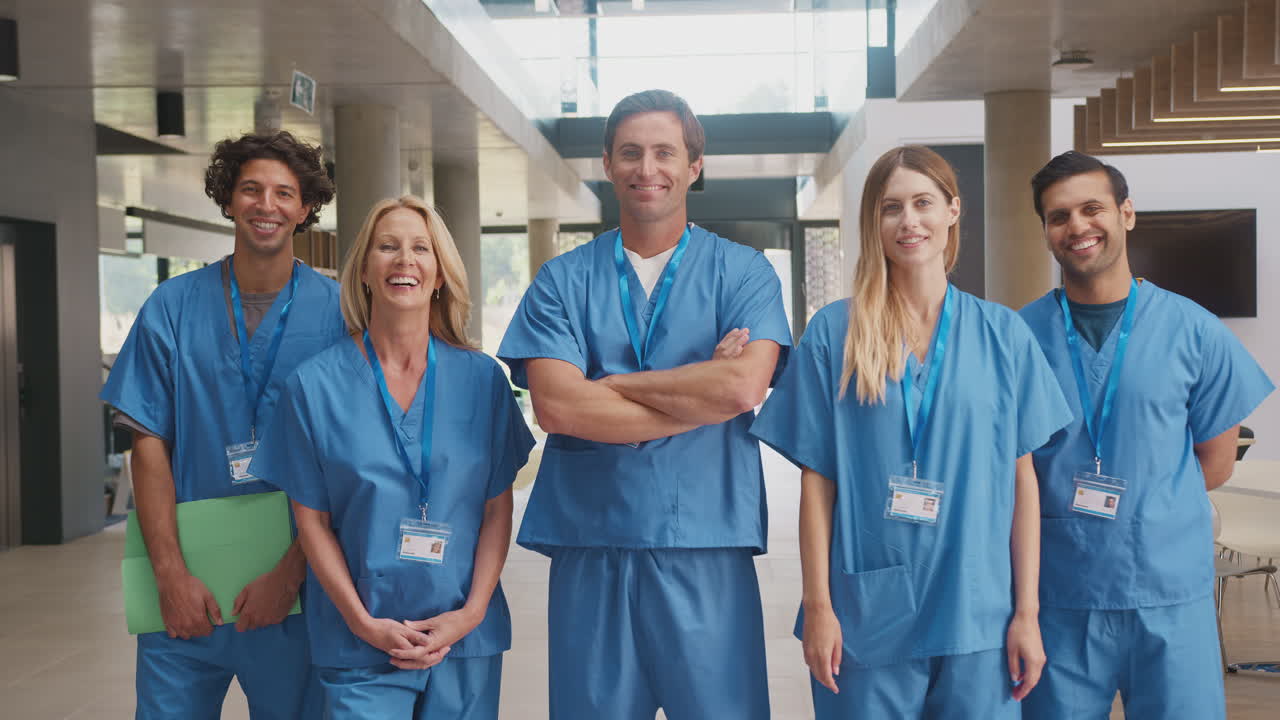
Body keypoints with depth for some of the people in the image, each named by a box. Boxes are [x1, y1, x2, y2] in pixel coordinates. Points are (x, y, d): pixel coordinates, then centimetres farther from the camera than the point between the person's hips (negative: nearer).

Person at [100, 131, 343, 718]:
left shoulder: (335, 312, -2)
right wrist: (171, 574, -8)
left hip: (293, 585, -1)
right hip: (186, 587, 1)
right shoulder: (171, 307, 1)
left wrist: (291, 572, -11)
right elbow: (149, 444, 0)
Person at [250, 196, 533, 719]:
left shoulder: (481, 379, 1)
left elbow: (498, 509, 2)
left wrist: (472, 611, -8)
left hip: (467, 639, 2)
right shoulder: (315, 385, -2)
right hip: (360, 645, -1)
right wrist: (363, 622, -9)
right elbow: (312, 520, -1)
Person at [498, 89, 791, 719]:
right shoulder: (562, 281, 7)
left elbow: (745, 386, -14)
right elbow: (554, 405, -9)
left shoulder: (743, 273, 5)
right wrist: (703, 391, -9)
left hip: (707, 553, -1)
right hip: (589, 552, 1)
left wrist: (608, 385, -7)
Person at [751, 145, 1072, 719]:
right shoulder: (833, 333, -1)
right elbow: (817, 479, 0)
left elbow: (1021, 479, 4)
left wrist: (1027, 612, 1)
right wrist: (817, 606, -4)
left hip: (977, 615, 1)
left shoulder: (1003, 334, 3)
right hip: (865, 615, -1)